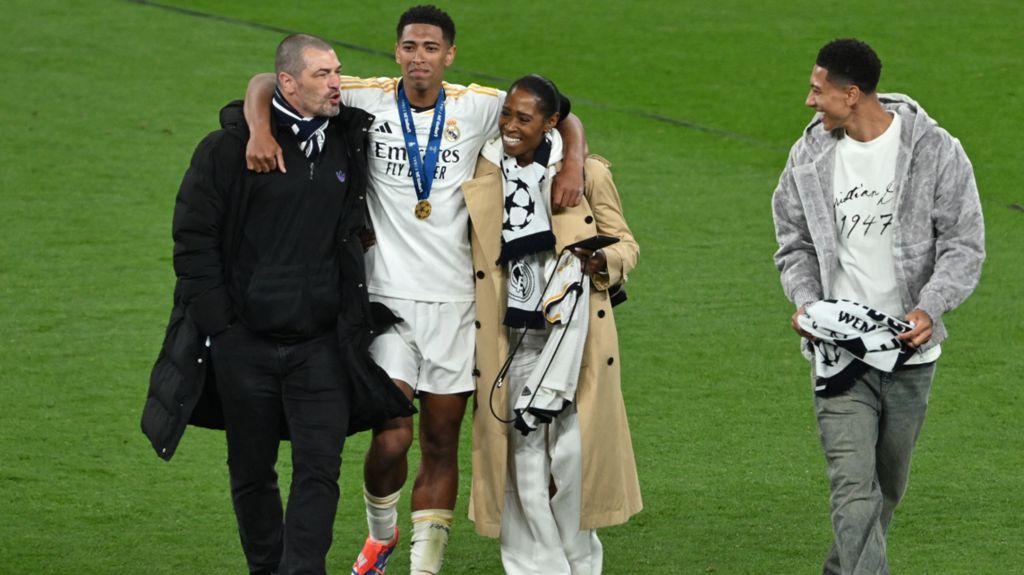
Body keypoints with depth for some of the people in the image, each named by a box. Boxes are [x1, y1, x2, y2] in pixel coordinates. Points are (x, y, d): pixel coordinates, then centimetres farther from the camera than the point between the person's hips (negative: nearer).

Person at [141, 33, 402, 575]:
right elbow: (193, 240, -3)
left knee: (319, 468, -9)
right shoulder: (229, 149, -7)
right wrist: (218, 323, -8)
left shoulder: (349, 142, 5)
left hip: (319, 344, 2)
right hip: (244, 343, -2)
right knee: (251, 473, 10)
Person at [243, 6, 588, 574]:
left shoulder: (477, 107, 1)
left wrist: (573, 164, -7)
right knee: (391, 437, -10)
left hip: (454, 299, 2)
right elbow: (267, 83, 0)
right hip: (388, 296, -2)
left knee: (441, 443, 6)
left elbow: (561, 117, 12)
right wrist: (260, 130, -20)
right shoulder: (368, 100, -3)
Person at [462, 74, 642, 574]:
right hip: (512, 339, 2)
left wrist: (603, 261, -14)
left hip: (573, 332, -2)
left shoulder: (588, 173, 0)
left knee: (573, 451, -3)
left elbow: (626, 244, 7)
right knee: (523, 455, -2)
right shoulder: (481, 176, 6)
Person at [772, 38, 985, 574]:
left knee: (887, 485, 15)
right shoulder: (809, 157, 1)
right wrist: (805, 300, -9)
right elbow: (795, 243, 11)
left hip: (910, 350, 0)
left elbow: (963, 245, -5)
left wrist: (930, 309, -21)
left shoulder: (936, 152, -7)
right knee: (854, 488, -14)